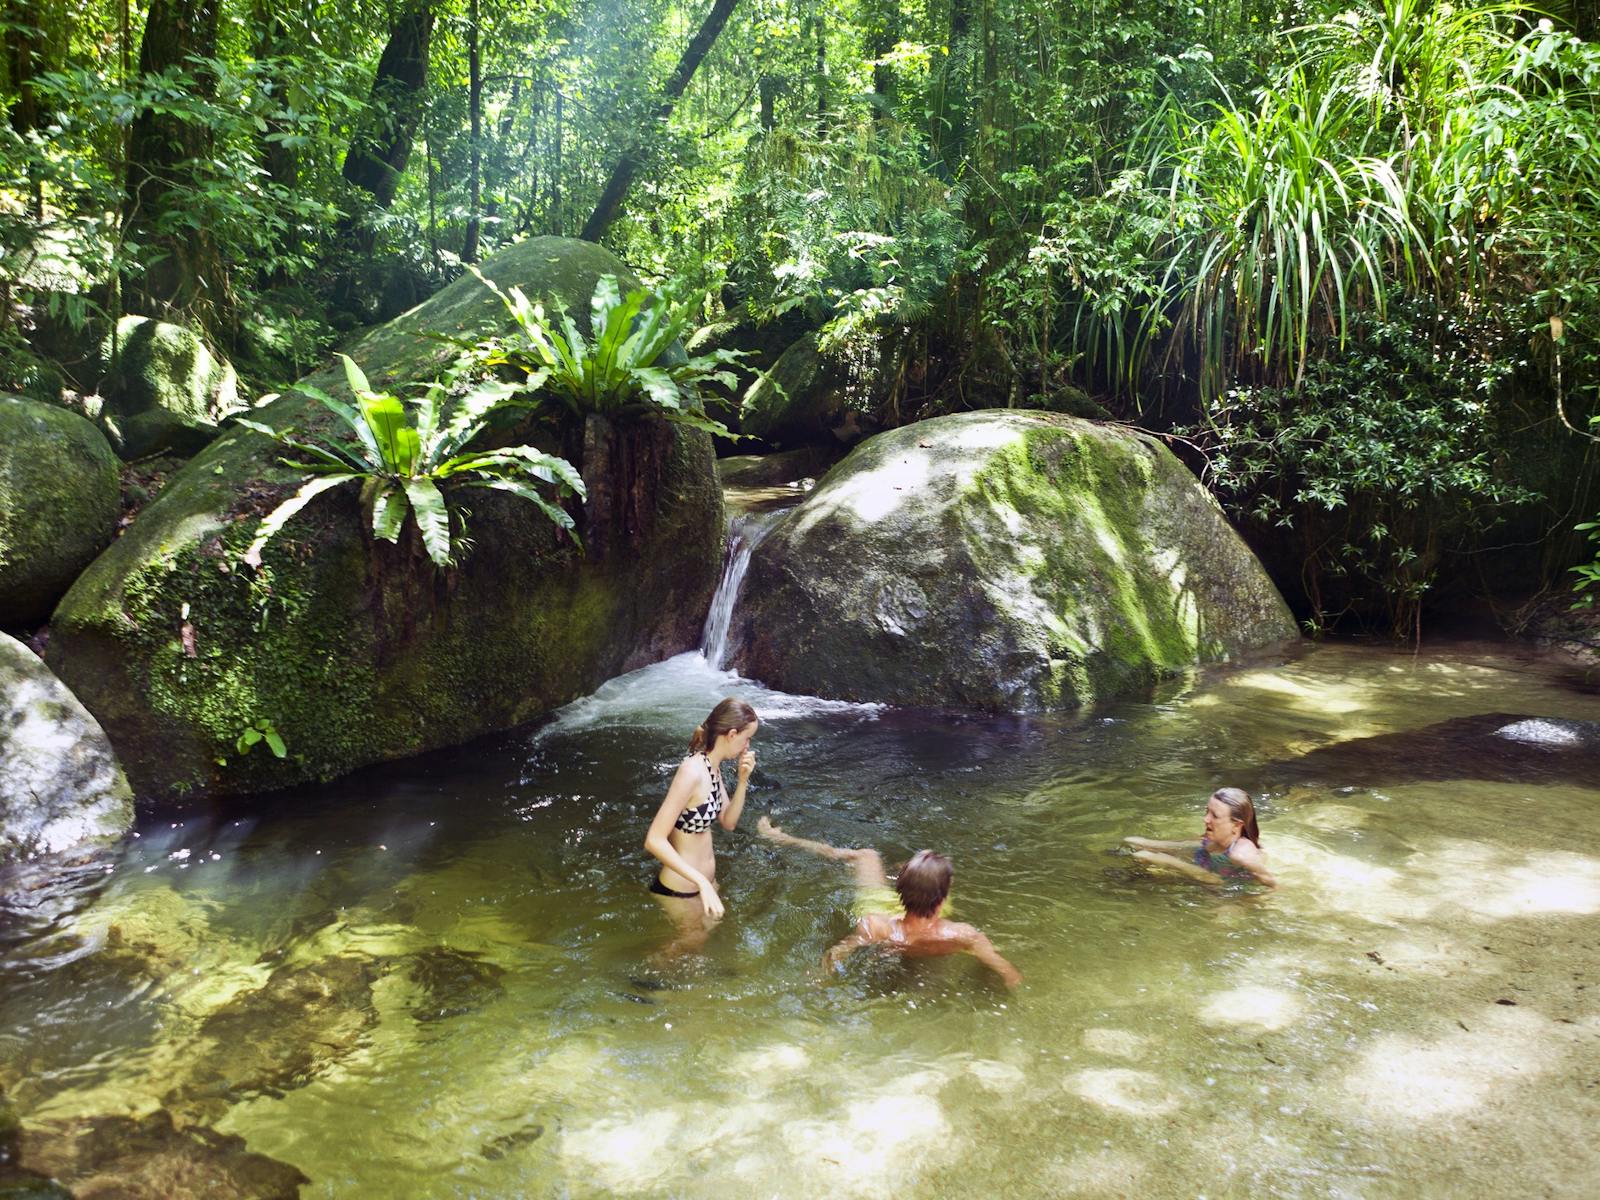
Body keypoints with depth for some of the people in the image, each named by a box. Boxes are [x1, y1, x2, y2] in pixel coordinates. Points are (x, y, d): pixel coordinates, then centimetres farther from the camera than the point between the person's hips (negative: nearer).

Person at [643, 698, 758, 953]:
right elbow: (654, 840, -32)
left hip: (705, 879, 8)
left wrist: (743, 780, -10)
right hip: (681, 889, -8)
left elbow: (728, 822, 5)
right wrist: (702, 882, -36)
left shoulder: (713, 767, -2)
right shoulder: (693, 772, -30)